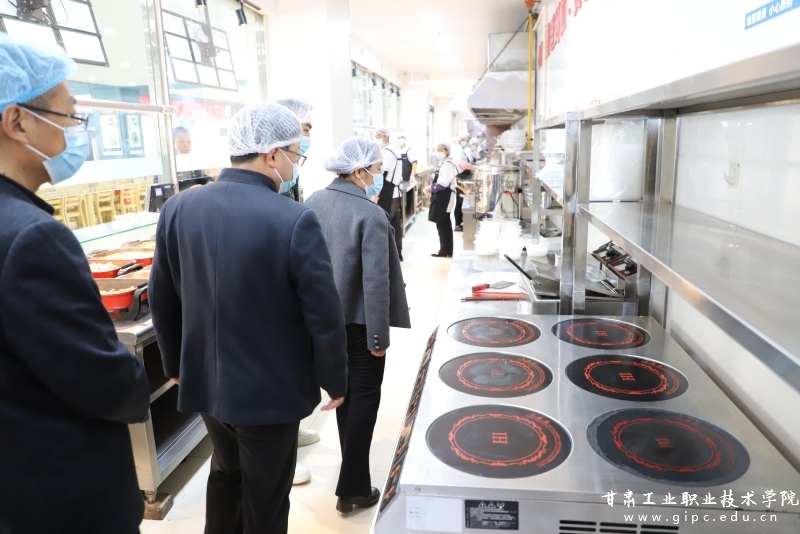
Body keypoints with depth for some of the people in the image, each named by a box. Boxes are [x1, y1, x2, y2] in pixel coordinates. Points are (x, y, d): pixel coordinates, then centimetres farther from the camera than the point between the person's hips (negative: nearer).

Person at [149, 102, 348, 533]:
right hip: (270, 389, -5)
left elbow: (162, 301, 3)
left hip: (204, 381, 5)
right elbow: (324, 316, -19)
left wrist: (176, 364, 18)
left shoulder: (177, 208, -6)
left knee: (225, 471, 30)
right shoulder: (294, 220, -23)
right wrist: (334, 380, -3)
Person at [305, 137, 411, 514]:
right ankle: (351, 490, 18)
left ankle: (353, 476, 40)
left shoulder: (314, 203, -1)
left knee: (345, 394, 22)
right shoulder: (371, 215, -23)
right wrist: (379, 336, -15)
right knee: (364, 399, 7)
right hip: (359, 321, -7)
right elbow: (376, 283, -23)